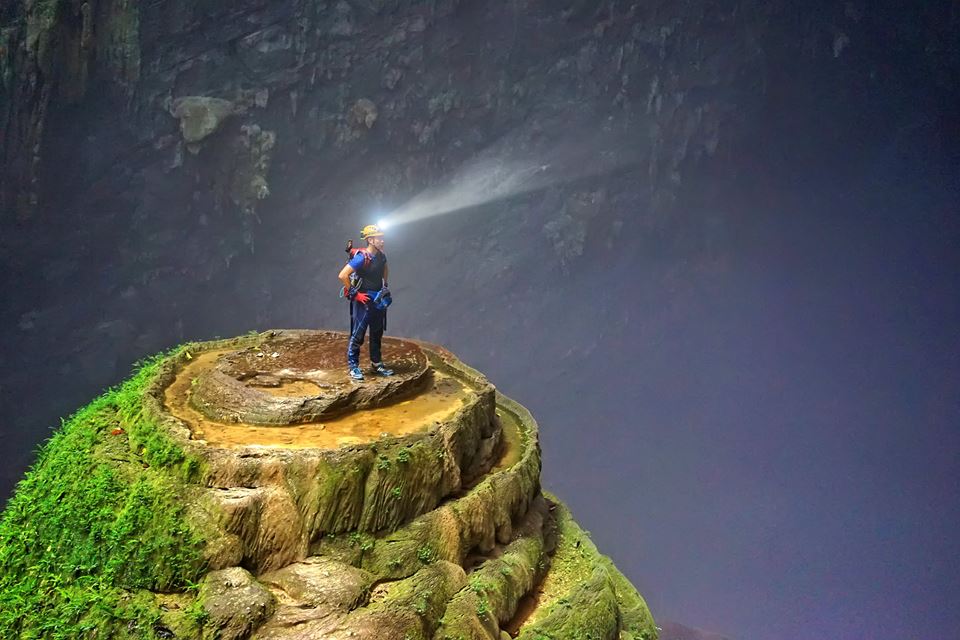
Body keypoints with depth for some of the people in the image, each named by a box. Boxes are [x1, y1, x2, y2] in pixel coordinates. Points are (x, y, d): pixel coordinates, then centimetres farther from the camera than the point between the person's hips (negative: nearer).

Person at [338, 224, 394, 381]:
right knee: (358, 333, -4)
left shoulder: (381, 256, 3)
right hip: (363, 300, -8)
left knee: (377, 333, 15)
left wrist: (385, 285, 18)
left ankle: (377, 364, 26)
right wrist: (354, 293, -19)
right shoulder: (362, 257, -20)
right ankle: (353, 367, 4)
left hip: (378, 300, 8)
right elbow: (343, 275, -24)